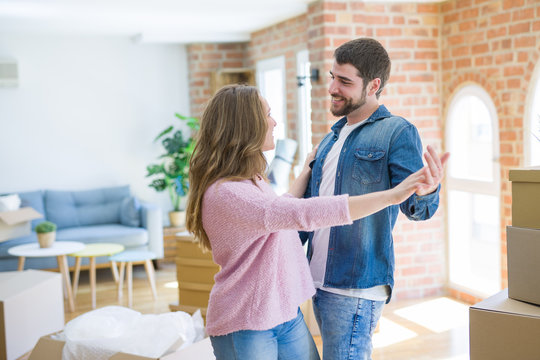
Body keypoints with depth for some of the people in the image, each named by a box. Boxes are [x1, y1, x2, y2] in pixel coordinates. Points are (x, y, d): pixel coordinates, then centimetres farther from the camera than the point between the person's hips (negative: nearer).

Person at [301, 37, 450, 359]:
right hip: (320, 282, 8)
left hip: (356, 286, -8)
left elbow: (414, 206, -17)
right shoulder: (332, 137, 15)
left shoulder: (398, 132, -7)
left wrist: (426, 193, -40)